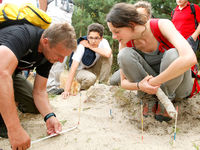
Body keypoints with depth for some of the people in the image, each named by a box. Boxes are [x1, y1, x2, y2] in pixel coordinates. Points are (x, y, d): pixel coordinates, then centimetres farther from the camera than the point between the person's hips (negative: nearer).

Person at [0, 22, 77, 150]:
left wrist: (49, 116, -30)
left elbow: (39, 91, -11)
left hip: (11, 74, 6)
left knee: (36, 106, -3)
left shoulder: (49, 54, -13)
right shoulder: (21, 35, -38)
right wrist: (15, 129, -57)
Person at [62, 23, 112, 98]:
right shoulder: (82, 46, -27)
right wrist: (67, 90, -39)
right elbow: (73, 68, -32)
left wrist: (90, 47, -31)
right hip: (80, 70, -3)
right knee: (90, 78, -37)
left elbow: (108, 54, -41)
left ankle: (103, 84, -9)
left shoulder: (103, 42, -19)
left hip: (93, 69, 3)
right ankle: (82, 89, -1)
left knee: (108, 56, -22)